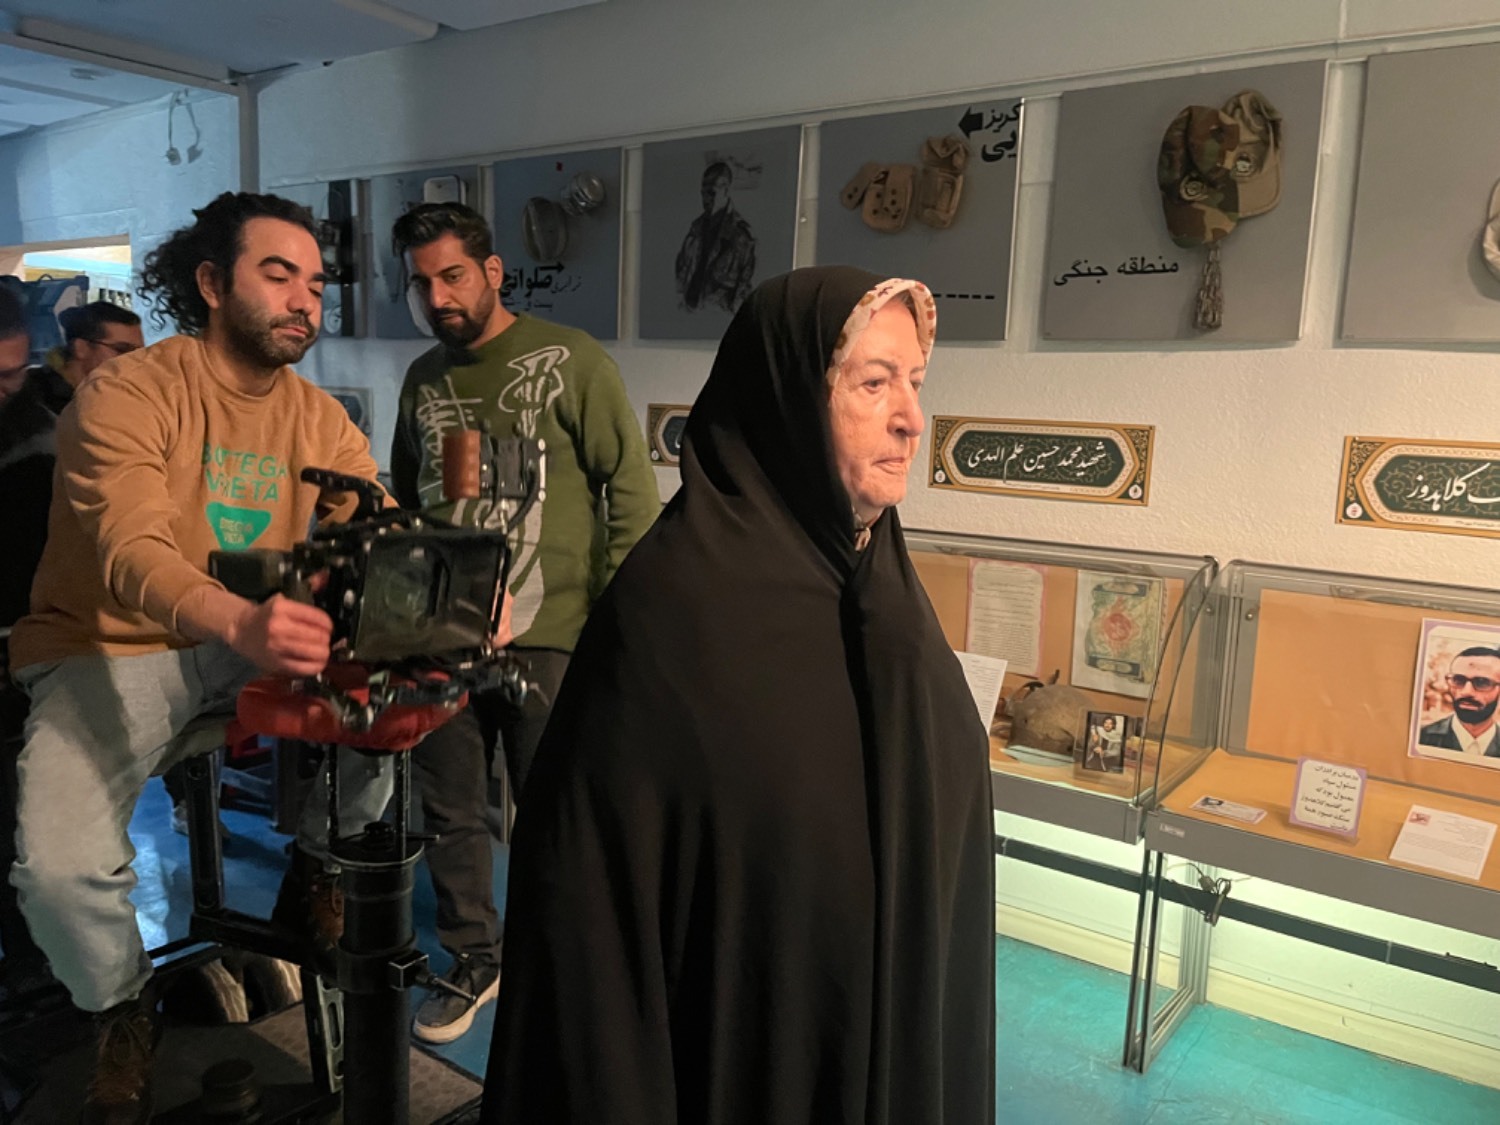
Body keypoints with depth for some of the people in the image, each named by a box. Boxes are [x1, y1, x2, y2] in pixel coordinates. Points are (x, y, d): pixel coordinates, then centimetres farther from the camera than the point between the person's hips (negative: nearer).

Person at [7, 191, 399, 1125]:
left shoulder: (320, 419, 0)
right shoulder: (126, 395, -15)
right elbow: (132, 555, -31)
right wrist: (239, 621, -53)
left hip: (251, 645, 4)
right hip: (110, 652, -4)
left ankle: (321, 868, 13)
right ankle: (123, 1006, 11)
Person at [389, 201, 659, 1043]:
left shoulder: (572, 361, -5)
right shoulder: (424, 378, 13)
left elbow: (632, 491, -7)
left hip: (549, 636, -5)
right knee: (451, 811, 13)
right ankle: (473, 960, 32)